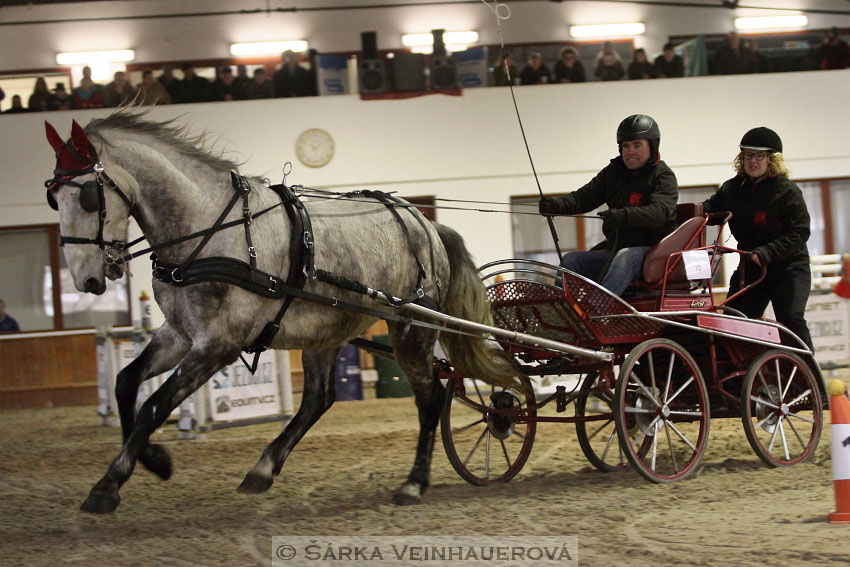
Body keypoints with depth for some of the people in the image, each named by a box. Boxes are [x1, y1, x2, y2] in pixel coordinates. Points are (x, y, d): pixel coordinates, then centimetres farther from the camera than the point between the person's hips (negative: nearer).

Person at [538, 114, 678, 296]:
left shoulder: (664, 177, -4)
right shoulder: (613, 173, 15)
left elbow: (660, 211, -22)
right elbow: (585, 196, 5)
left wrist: (625, 215, -41)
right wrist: (557, 204, -17)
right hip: (615, 250, 7)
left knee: (625, 257, -37)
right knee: (570, 260, -8)